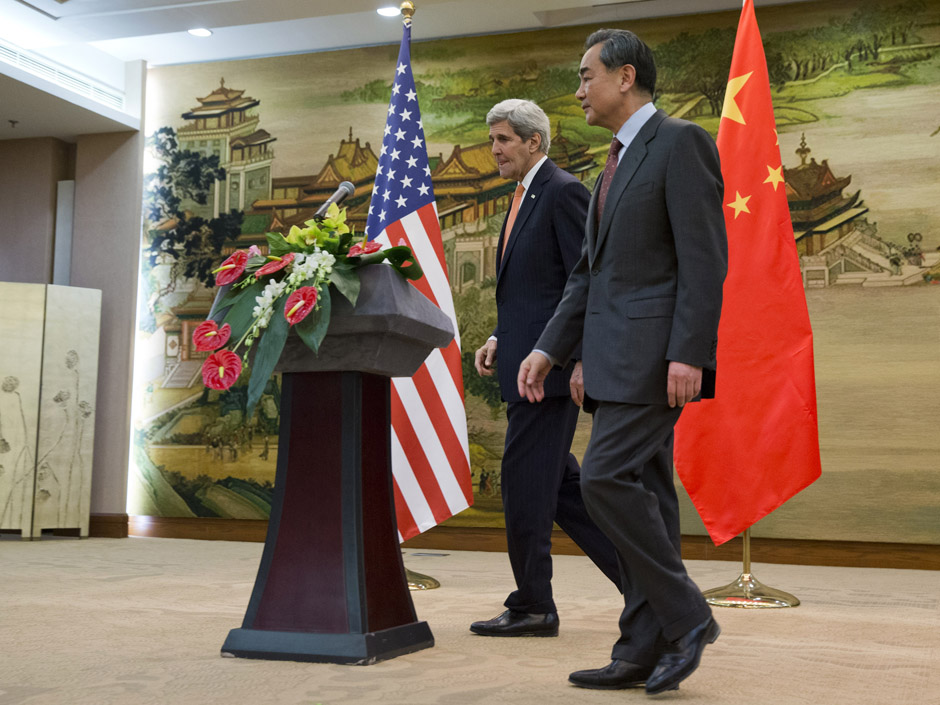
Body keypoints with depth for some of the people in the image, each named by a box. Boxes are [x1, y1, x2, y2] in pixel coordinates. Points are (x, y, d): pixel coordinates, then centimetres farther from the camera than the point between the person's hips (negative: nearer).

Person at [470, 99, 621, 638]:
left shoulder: (563, 192, -10)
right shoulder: (525, 198, 20)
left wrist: (583, 362, -20)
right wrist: (499, 339, 12)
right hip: (527, 363, 10)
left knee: (525, 481, -4)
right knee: (559, 483, 12)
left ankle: (533, 608, 8)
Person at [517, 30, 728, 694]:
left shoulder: (680, 142, -6)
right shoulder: (618, 161, 22)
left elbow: (705, 257, -14)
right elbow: (590, 271, 22)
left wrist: (688, 353, -21)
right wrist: (549, 349, 15)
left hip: (656, 350, -9)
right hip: (615, 358, 9)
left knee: (608, 476, -16)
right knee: (642, 492, 8)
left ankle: (686, 615, -1)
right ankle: (645, 650, 13)